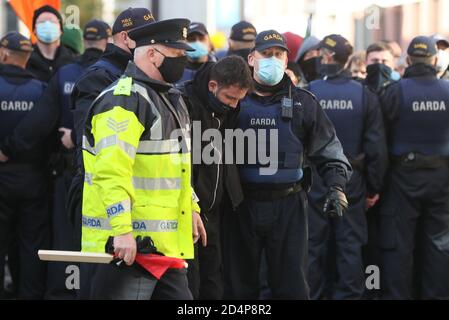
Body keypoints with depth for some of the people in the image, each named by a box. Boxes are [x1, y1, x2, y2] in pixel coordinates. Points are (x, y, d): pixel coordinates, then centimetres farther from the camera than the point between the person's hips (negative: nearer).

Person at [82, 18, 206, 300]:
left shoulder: (169, 97, 17)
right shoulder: (124, 100, -17)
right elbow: (111, 172, -26)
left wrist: (191, 208, 26)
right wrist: (121, 230, -31)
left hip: (166, 242, 10)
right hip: (128, 245, -10)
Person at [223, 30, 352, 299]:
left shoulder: (303, 103, 5)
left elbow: (330, 151, 7)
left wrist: (337, 186, -8)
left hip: (288, 205, 0)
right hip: (241, 206, 0)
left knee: (293, 286, 3)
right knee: (240, 286, 9)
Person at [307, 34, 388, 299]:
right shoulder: (365, 95, -6)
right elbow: (377, 147, -5)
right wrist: (374, 186, 4)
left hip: (314, 180, -1)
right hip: (352, 182, 1)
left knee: (314, 246, 8)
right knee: (350, 246, 7)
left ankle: (313, 294, 14)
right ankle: (349, 295, 11)